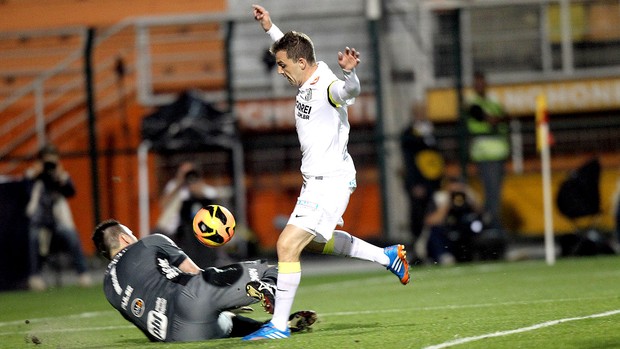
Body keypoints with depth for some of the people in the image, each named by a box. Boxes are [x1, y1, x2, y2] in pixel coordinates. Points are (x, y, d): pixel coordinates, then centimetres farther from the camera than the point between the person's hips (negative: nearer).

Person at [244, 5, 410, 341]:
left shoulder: (327, 86, -23)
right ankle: (388, 256, 40)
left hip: (331, 181, -11)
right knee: (315, 241, 29)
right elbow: (290, 48, 28)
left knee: (287, 245, -16)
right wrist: (269, 28, 24)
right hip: (316, 180, 11)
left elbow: (349, 90, -48)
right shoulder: (307, 80, 4)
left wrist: (349, 72, -68)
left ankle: (279, 324, -11)